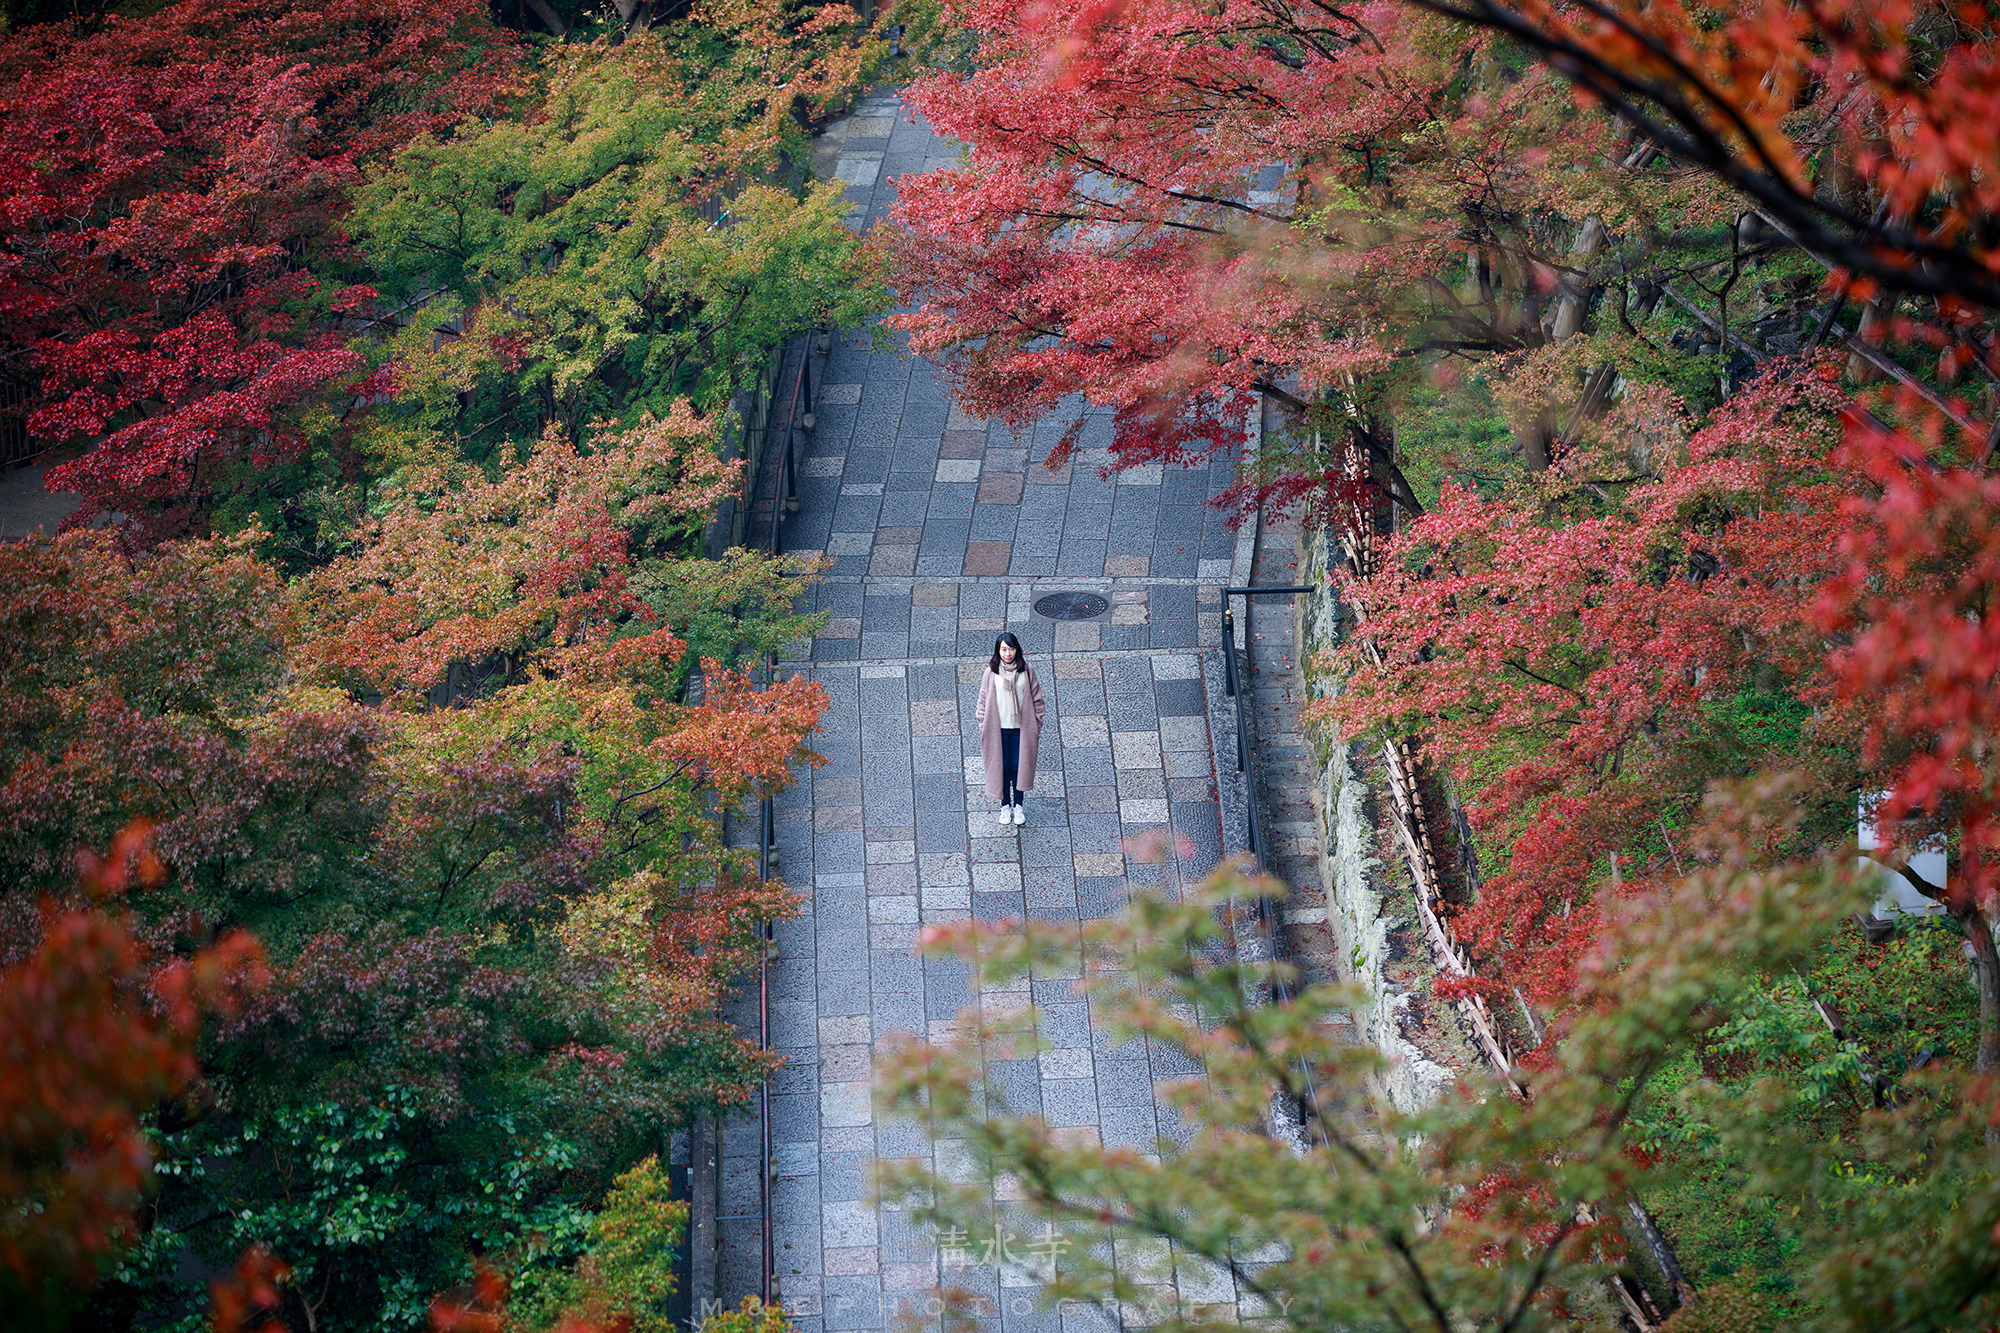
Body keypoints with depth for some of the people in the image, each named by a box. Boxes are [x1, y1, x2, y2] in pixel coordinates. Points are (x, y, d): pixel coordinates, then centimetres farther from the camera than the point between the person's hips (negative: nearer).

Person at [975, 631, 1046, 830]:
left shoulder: (1026, 672, -2)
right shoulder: (991, 673, -4)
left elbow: (1036, 700, 4)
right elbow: (984, 701, 1)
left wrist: (1036, 725, 2)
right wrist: (984, 728, -1)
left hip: (1021, 728, 0)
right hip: (998, 729, 0)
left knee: (1019, 767, 5)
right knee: (1002, 767, 7)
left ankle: (1018, 806, 20)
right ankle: (1005, 806, 21)